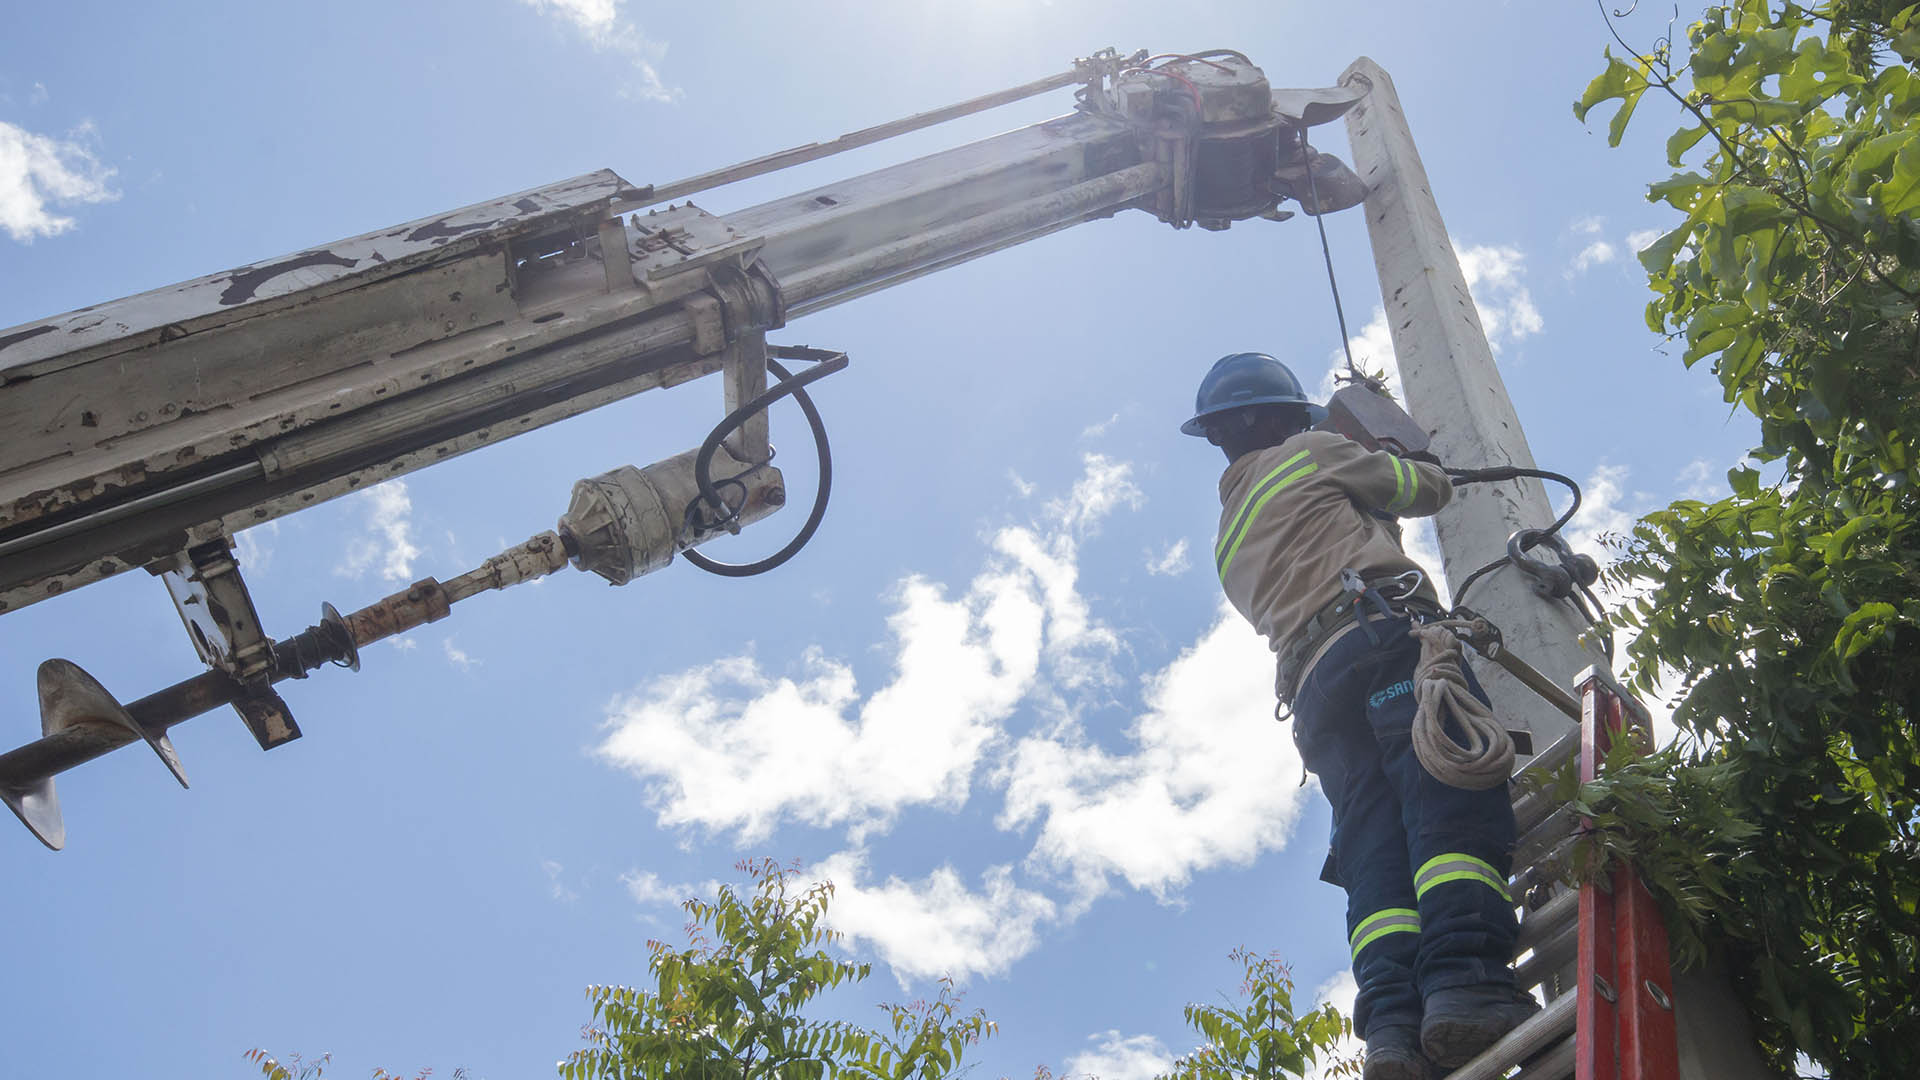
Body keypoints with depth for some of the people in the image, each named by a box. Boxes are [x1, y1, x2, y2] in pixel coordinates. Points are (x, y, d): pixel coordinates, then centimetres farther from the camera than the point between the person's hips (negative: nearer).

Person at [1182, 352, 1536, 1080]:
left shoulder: (1231, 543, 36)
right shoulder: (1308, 453, 18)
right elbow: (1432, 487, 24)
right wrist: (1396, 472, 46)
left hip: (1314, 684, 6)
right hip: (1385, 636, -6)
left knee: (1375, 849, -9)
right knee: (1453, 802, -22)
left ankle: (1393, 1020, -30)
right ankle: (1464, 979, -43)